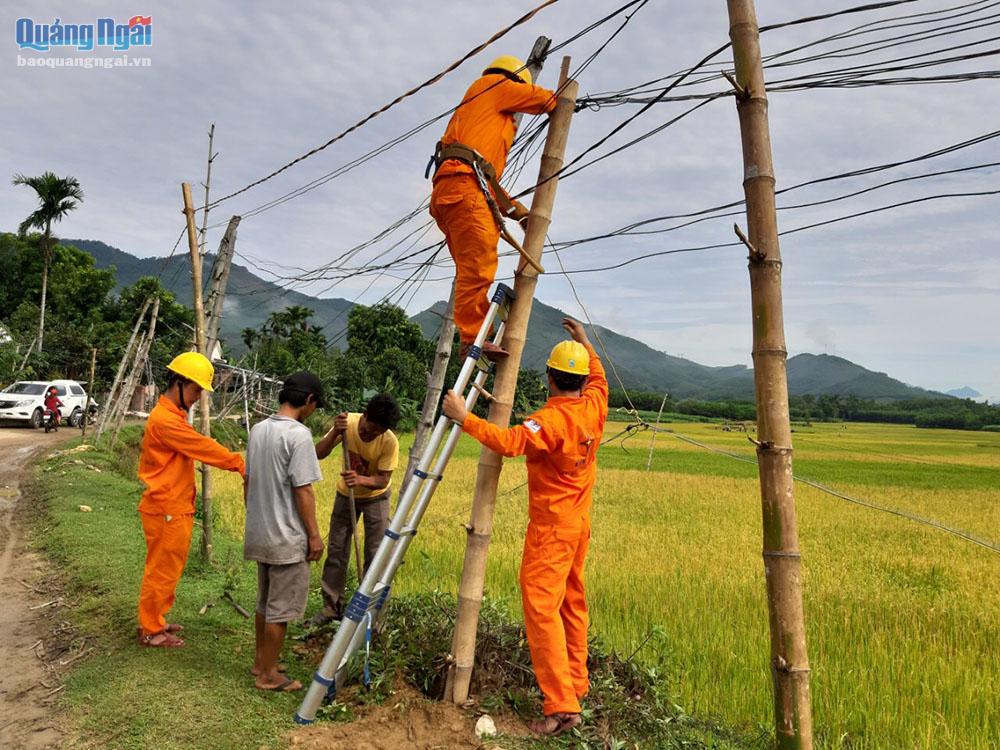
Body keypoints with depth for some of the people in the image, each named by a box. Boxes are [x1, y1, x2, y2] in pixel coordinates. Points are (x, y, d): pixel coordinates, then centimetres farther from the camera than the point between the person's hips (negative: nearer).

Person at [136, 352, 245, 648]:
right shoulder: (165, 419, -21)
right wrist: (238, 462, -14)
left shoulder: (172, 415, 13)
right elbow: (203, 447, -20)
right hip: (166, 511, -10)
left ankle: (155, 621, 32)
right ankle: (151, 631, 16)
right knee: (162, 571, 3)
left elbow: (196, 448, 11)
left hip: (175, 509, 10)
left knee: (167, 569, 20)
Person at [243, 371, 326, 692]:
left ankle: (260, 661, 33)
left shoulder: (258, 430, 6)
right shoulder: (299, 434, -19)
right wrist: (314, 534, -12)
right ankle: (268, 675, 15)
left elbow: (248, 480, 13)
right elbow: (302, 490, -19)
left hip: (259, 532, 8)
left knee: (265, 602, 21)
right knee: (281, 606, 4)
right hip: (287, 537, -8)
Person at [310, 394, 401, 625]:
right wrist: (335, 432, -42)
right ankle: (331, 606, 20)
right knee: (336, 550, 6)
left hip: (375, 497, -2)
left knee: (376, 553, -4)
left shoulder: (389, 441, -28)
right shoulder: (347, 423, -24)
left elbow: (383, 479, -23)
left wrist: (361, 479, -43)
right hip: (346, 494, 2)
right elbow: (318, 454, -25)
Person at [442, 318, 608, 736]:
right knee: (572, 603, 19)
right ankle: (576, 682, 32)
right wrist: (585, 343, 33)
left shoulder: (551, 420, -22)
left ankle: (561, 705, -9)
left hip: (550, 526, -9)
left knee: (541, 607, -7)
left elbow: (510, 442, -36)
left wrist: (465, 419, -36)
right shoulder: (594, 406, 2)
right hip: (579, 523, 9)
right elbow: (599, 376, 23)